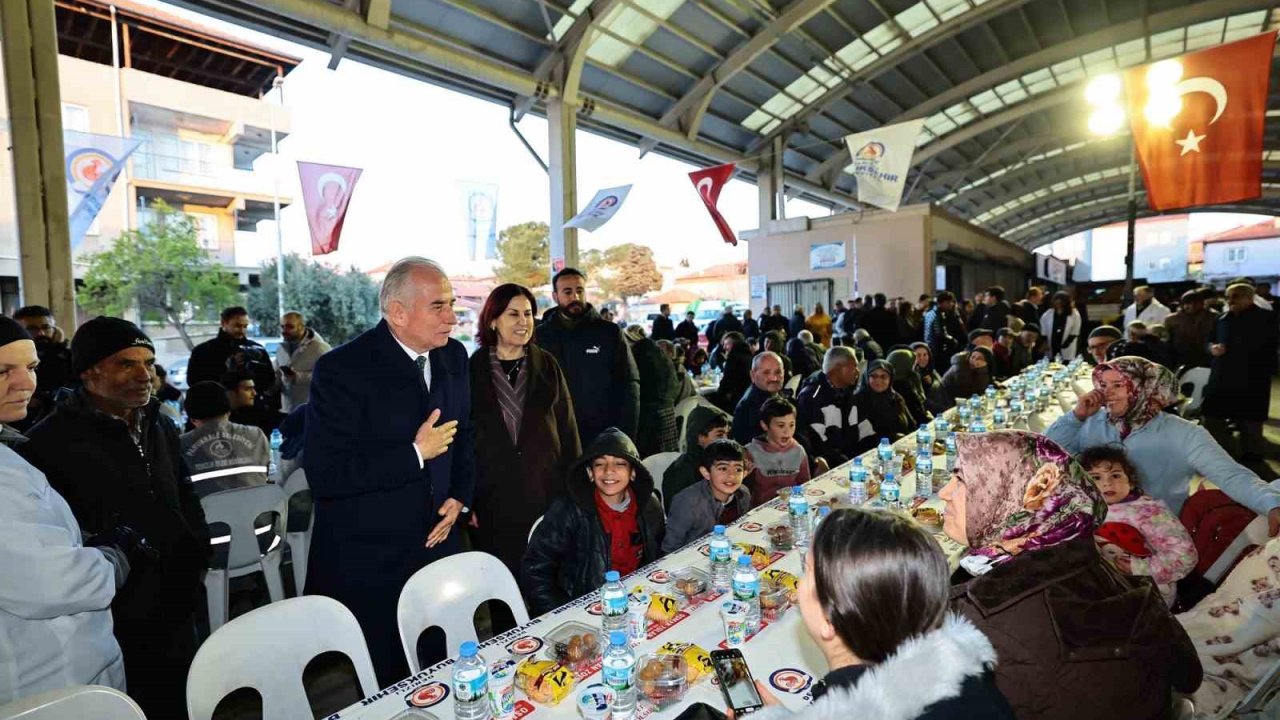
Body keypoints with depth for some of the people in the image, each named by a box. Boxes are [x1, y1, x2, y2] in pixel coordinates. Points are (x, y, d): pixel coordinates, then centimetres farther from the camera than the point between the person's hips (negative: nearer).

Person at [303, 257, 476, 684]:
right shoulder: (342, 370, -17)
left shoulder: (453, 357, 1)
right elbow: (324, 475, -21)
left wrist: (460, 497, 2)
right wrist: (415, 453, -22)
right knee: (384, 686, 12)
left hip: (438, 543, 5)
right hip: (367, 564, -4)